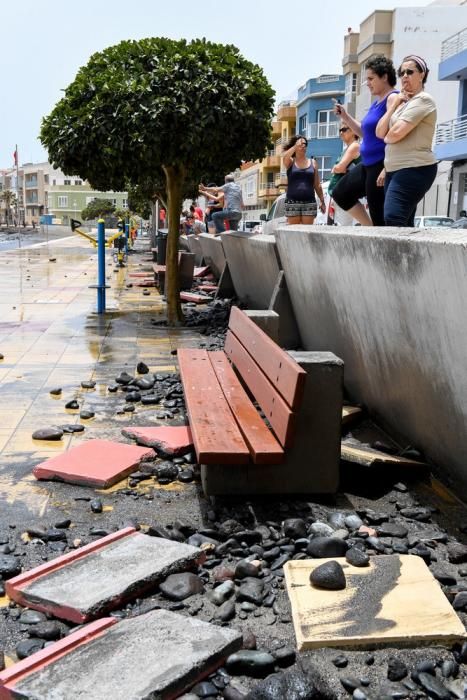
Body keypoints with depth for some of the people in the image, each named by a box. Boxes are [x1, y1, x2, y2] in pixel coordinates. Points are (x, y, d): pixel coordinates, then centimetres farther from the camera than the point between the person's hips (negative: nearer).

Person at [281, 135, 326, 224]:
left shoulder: (312, 162, 12)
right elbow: (284, 157, -19)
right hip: (292, 202, -1)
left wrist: (322, 201, 9)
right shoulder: (290, 162, 8)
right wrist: (296, 146, -16)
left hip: (309, 202, 1)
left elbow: (317, 185, 12)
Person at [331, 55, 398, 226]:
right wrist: (345, 116, 15)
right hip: (368, 165, 11)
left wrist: (387, 169, -27)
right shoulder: (377, 102, 17)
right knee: (341, 193, 18)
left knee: (380, 217, -7)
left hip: (381, 165, -11)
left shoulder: (393, 99, -13)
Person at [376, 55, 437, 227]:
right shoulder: (404, 102, 22)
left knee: (393, 220, -23)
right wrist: (394, 105, 5)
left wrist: (387, 137, 6)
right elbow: (380, 132, 12)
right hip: (396, 170, 9)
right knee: (404, 224, 5)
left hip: (414, 169, -9)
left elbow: (396, 133, -17)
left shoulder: (422, 100, -6)